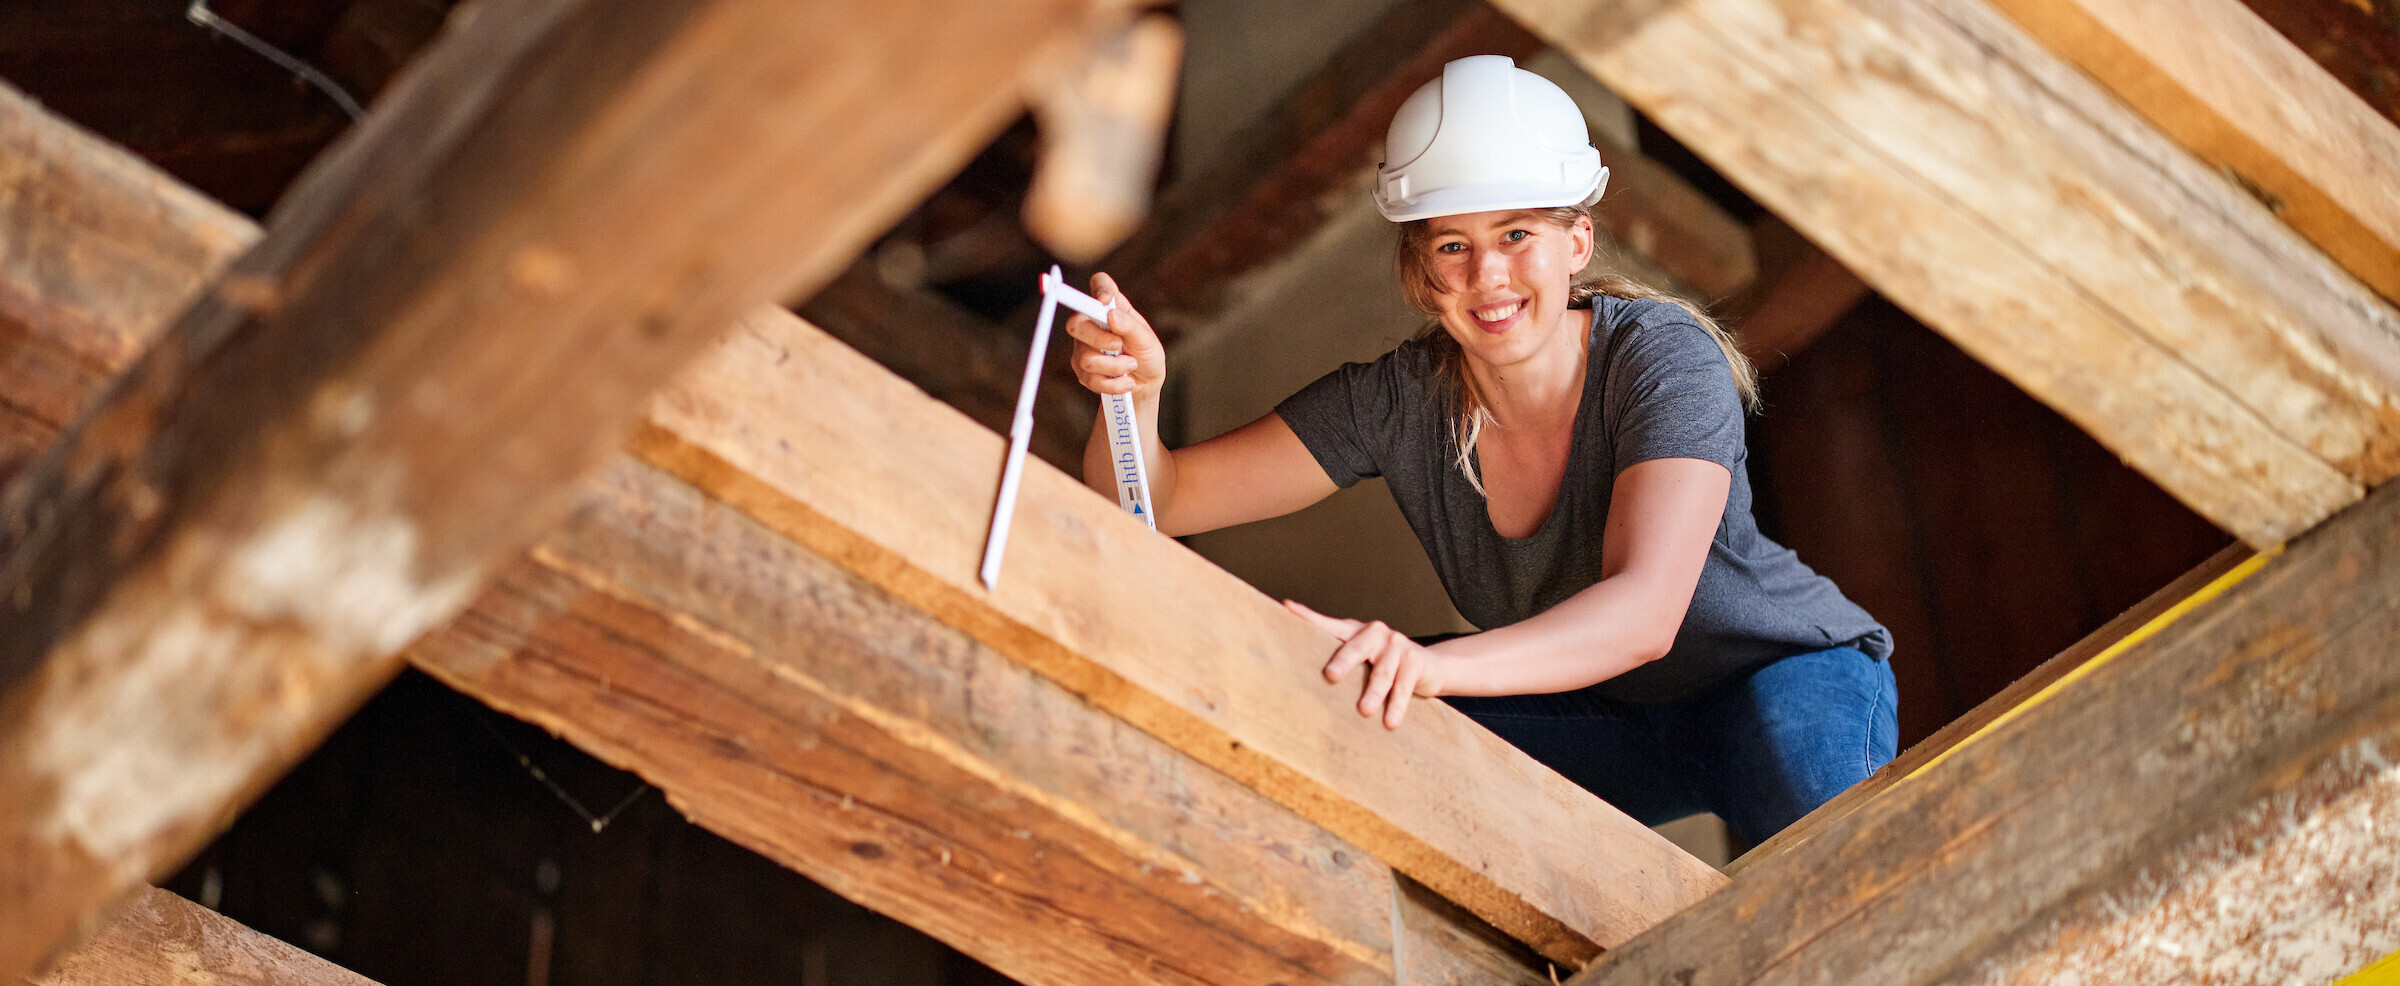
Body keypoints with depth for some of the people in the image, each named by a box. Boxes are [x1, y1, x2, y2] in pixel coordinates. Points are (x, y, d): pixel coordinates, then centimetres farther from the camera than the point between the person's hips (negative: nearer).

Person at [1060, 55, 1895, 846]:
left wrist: (1435, 665, -59)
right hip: (1598, 720, 4)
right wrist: (1133, 392, -41)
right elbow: (1156, 501, -16)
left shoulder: (1664, 358, -27)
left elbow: (1644, 611, -42)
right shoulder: (1398, 403, -16)